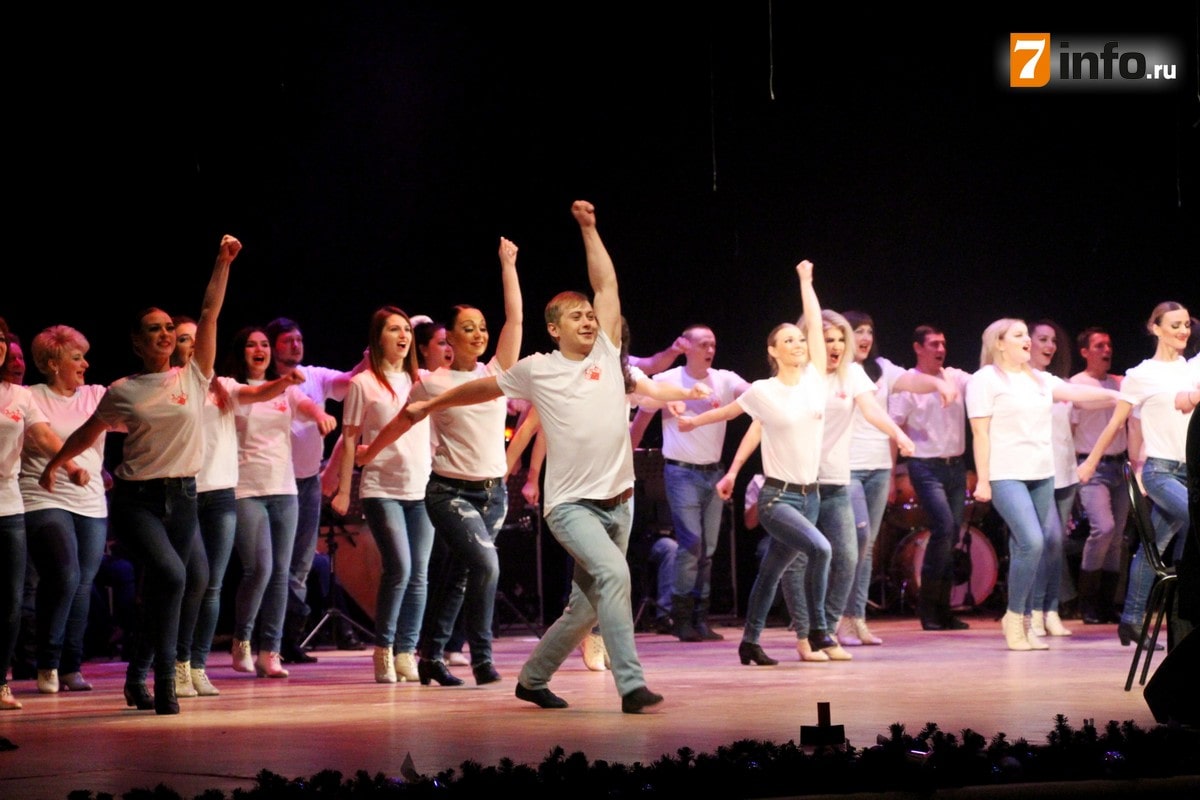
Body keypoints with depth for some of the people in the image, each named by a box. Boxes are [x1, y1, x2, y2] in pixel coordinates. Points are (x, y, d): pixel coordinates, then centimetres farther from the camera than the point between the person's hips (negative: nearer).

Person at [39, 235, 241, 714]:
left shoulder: (193, 378, 4)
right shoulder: (122, 392, 1)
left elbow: (210, 313, 1)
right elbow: (88, 432, 17)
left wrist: (223, 262, -2)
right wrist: (53, 465, 24)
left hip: (182, 497, 3)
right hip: (136, 498, -3)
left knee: (158, 592, 9)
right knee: (170, 575, -25)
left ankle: (137, 679, 26)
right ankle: (164, 680, -21)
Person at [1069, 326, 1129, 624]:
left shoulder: (1120, 384, 13)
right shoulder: (1075, 386, -3)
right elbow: (1066, 432, -4)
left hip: (1118, 466, 6)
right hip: (1092, 468, -6)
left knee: (1117, 536, 5)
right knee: (1103, 527, -20)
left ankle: (1107, 604, 13)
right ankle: (1087, 602, -10)